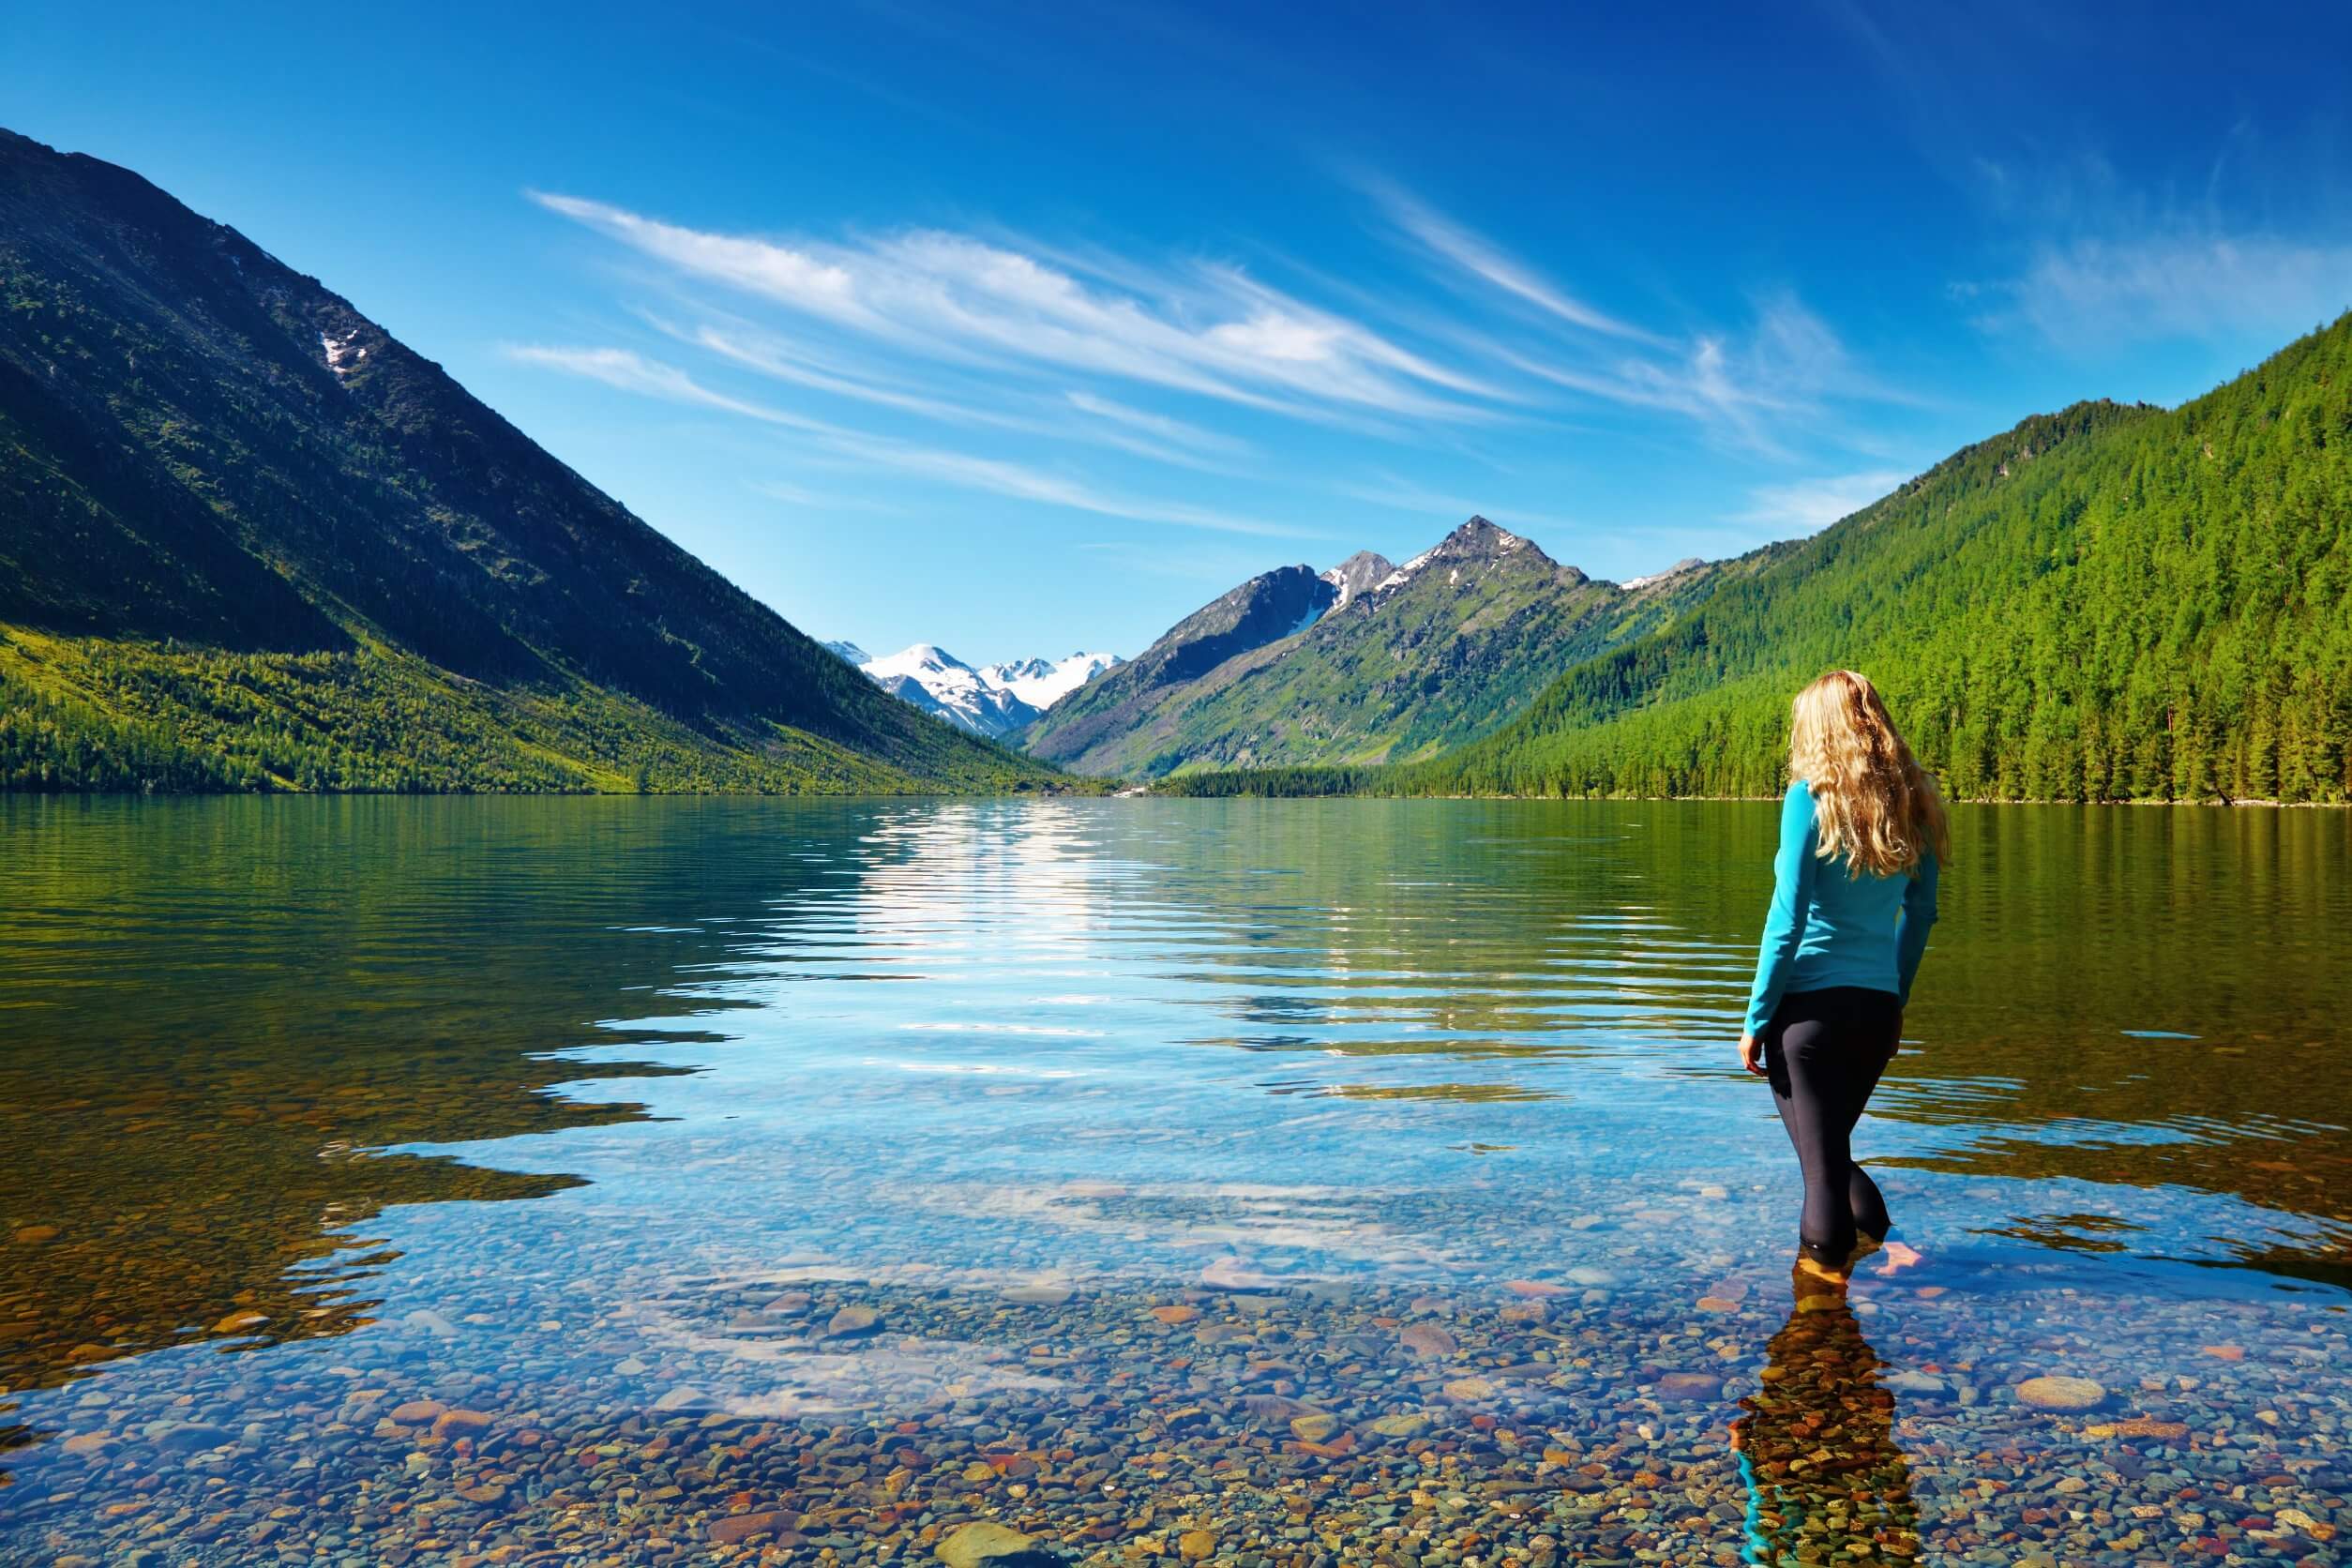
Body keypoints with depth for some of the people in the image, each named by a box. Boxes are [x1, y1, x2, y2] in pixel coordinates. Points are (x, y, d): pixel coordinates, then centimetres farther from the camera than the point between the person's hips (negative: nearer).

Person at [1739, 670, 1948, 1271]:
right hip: (1876, 1006, 6)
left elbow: (1787, 921, -13)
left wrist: (1755, 1021, -6)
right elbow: (1920, 913, 12)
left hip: (1811, 1003, -6)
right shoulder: (1912, 801, 6)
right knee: (1834, 1153, 23)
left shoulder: (1811, 797, -10)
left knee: (1822, 1165, 4)